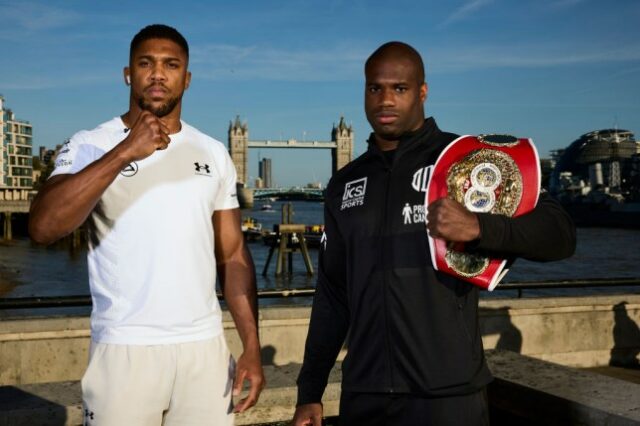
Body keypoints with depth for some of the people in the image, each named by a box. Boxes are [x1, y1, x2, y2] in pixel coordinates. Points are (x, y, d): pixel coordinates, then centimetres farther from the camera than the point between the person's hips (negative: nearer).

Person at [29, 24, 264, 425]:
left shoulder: (214, 154, 8)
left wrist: (252, 346, 2)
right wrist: (124, 153, -26)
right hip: (125, 349, -3)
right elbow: (43, 226, -20)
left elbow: (233, 255, 9)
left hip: (205, 347, 3)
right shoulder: (91, 146, -3)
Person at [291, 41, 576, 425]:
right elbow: (333, 296, 12)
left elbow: (560, 233, -13)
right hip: (362, 395, 4)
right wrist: (310, 390, 10)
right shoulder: (346, 185, 9)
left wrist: (477, 227, -31)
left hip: (447, 394, -4)